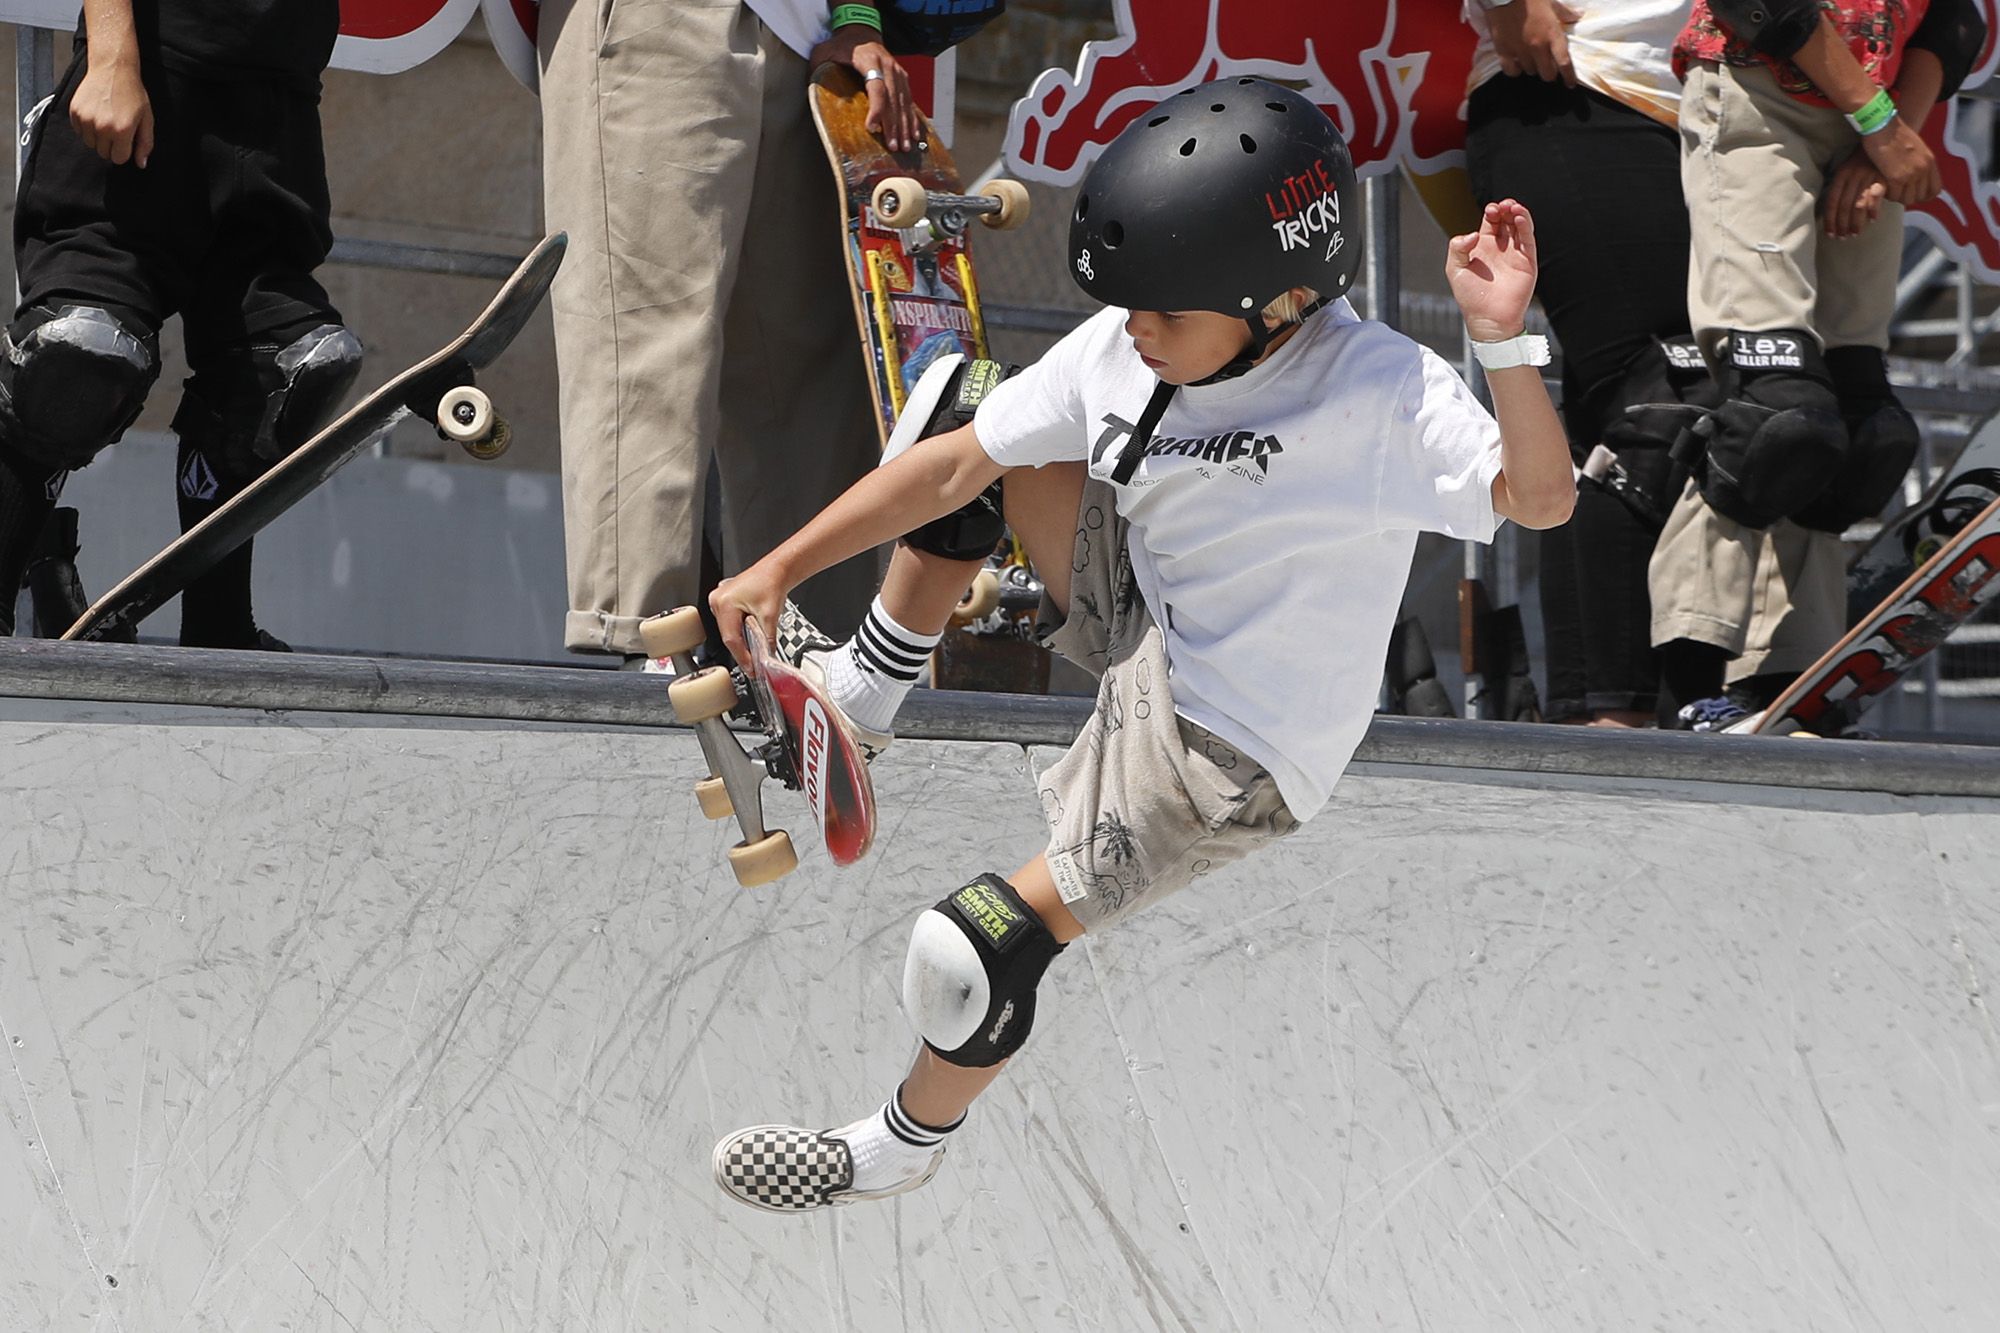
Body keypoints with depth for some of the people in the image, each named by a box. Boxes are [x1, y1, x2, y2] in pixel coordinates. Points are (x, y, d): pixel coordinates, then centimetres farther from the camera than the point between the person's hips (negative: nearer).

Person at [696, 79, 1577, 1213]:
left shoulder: (1377, 389, -27)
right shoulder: (1122, 352, -9)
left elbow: (1538, 497, -37)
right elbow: (955, 466, -3)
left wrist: (1506, 338, -49)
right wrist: (779, 569, -4)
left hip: (1232, 756, -7)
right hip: (1148, 626, 7)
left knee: (979, 947, -13)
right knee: (985, 434, 6)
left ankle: (902, 1150, 19)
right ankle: (863, 698, 25)